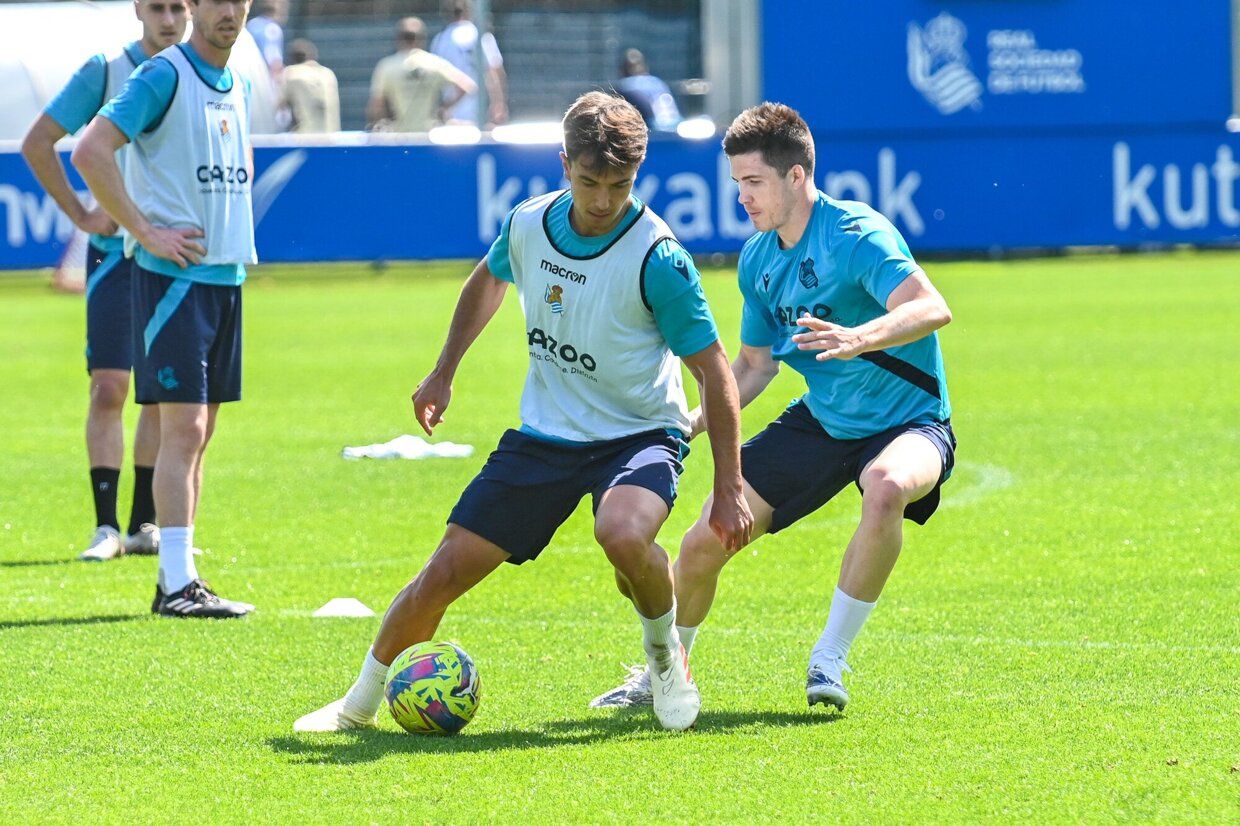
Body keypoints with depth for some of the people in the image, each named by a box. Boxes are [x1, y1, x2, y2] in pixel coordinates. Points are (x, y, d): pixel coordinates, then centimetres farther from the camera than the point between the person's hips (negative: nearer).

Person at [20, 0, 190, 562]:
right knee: (109, 387, -8)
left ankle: (144, 525, 13)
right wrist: (80, 215, -3)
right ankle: (106, 527, -6)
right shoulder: (106, 72, -3)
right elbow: (38, 143, 1)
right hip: (116, 251, -3)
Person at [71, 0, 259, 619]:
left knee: (198, 433, 9)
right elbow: (89, 153, -18)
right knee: (184, 428, -11)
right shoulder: (164, 75, -10)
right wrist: (145, 232, -18)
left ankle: (178, 581, 13)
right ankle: (177, 585, -12)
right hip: (173, 275, -8)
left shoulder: (237, 86, 15)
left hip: (226, 274, 8)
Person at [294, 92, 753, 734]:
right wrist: (444, 373, 23)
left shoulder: (658, 258, -21)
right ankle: (361, 702, 21)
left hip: (640, 434, -4)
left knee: (623, 532, -37)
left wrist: (730, 489, -17)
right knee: (446, 571, -1)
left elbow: (713, 370, -15)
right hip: (545, 434, 4)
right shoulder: (529, 224, -6)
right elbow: (488, 281, 19)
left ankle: (666, 651, -6)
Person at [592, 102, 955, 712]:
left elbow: (932, 308, -38)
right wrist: (691, 423, 0)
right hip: (819, 423, 7)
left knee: (885, 489, -42)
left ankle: (829, 659, -24)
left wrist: (859, 339, -55)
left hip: (907, 425, -7)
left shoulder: (856, 235, -23)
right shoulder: (757, 261, 1)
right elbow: (753, 366, 15)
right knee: (703, 543, -2)